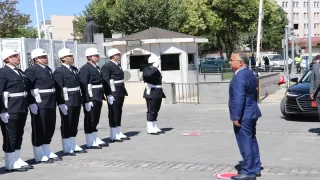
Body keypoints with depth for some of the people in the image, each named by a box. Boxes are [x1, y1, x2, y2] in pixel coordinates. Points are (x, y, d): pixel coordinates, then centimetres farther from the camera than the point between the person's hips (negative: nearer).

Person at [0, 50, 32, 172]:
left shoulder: (20, 72, 15)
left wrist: (26, 108, 15)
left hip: (22, 110, 8)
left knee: (19, 136, 14)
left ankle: (17, 160, 24)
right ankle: (11, 164, 8)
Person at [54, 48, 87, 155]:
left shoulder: (75, 69, 14)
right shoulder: (59, 72, -12)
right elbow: (58, 89, -17)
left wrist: (80, 100, 16)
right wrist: (61, 104, -21)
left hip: (76, 102, 8)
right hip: (67, 103, -8)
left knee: (74, 125, 14)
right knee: (66, 125, 2)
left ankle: (73, 146, 25)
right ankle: (67, 148, 10)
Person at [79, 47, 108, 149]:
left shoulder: (97, 68, 16)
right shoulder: (85, 69, -13)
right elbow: (83, 86, -18)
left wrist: (102, 97, 19)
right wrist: (87, 100, -22)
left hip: (98, 98, 9)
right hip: (90, 99, -9)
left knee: (95, 120, 15)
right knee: (90, 120, -1)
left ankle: (95, 139, 23)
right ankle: (90, 143, 5)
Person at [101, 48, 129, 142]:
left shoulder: (118, 65, 17)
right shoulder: (107, 66, -11)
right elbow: (105, 81, -17)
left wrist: (124, 92, 18)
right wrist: (109, 95, -22)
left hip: (120, 94, 9)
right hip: (113, 94, -9)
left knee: (118, 113, 13)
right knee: (113, 114, -3)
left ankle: (118, 133, 21)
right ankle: (113, 136, 2)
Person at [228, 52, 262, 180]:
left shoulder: (239, 76, -18)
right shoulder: (250, 74, 13)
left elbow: (239, 98, -24)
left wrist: (236, 116, -22)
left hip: (243, 116, -10)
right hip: (251, 114, 10)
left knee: (245, 144, -5)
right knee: (252, 142, 15)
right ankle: (255, 169, 23)